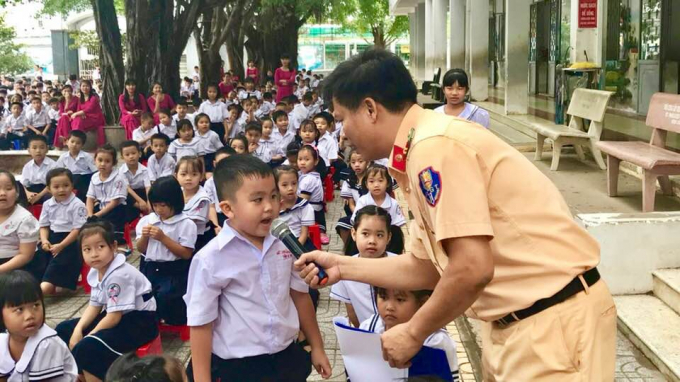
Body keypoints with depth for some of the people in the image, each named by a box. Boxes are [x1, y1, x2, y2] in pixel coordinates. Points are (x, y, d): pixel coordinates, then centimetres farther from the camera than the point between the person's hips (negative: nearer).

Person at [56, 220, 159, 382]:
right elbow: (94, 306, 8)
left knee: (87, 348, -28)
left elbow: (114, 317, -24)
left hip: (138, 321, -10)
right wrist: (78, 330, -6)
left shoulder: (119, 275, -26)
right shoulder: (95, 271, 1)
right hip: (115, 316, 10)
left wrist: (87, 337, -16)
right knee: (63, 330, 10)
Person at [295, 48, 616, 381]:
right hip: (515, 319, 9)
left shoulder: (433, 146, -19)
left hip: (554, 320, -9)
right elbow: (428, 268, 16)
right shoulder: (423, 149, 10)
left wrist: (414, 333, -11)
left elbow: (472, 268, -26)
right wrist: (343, 267, 19)